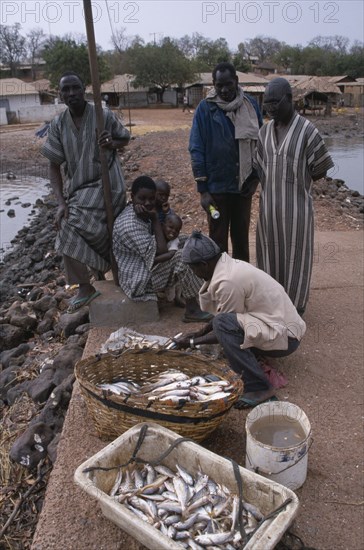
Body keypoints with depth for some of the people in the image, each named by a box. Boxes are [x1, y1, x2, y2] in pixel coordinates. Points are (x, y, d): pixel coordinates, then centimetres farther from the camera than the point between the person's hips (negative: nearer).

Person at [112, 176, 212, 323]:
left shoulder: (142, 214, 3)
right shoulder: (129, 224, -27)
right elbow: (160, 251, -26)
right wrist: (155, 219, -19)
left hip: (147, 267, 10)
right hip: (139, 281, -10)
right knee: (181, 257, -23)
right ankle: (192, 310, -12)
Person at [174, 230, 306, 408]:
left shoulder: (228, 282, -24)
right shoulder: (231, 265, 3)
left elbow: (224, 324, -15)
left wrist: (192, 342, -2)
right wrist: (199, 333, 15)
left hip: (284, 337, -9)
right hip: (281, 322, 9)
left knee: (223, 323, -28)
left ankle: (258, 388, -20)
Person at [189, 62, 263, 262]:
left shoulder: (251, 105, 1)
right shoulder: (206, 108, -8)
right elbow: (196, 150, -9)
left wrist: (255, 177, 2)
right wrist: (202, 189, -12)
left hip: (244, 185, 3)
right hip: (217, 186, -3)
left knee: (241, 236, 15)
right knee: (218, 239, 8)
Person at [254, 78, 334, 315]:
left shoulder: (307, 130, -9)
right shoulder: (265, 131, 7)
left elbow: (320, 170, -4)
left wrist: (296, 181, 4)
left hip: (297, 205, -5)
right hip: (269, 205, 5)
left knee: (296, 254, 4)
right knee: (271, 252, 12)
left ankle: (295, 305, 18)